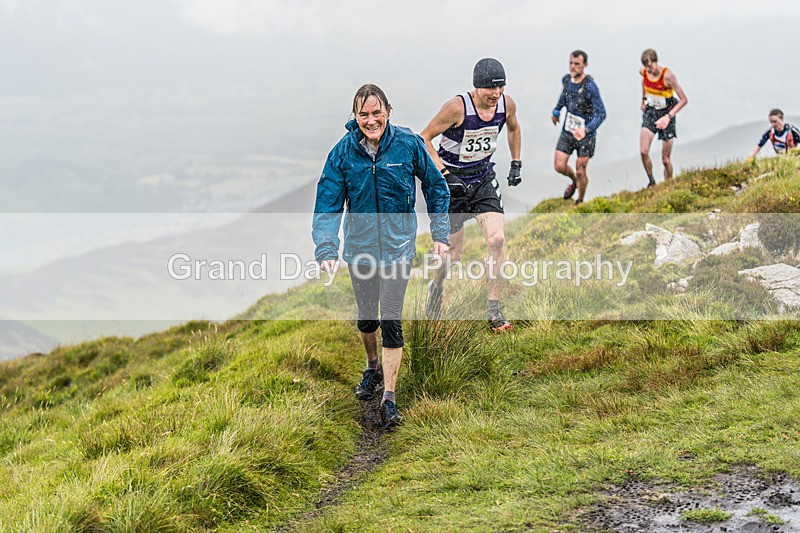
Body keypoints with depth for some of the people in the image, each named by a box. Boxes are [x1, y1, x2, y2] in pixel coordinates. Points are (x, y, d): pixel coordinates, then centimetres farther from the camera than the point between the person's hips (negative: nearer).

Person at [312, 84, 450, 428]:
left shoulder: (408, 144, -11)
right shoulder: (343, 152, -10)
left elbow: (435, 187, 3)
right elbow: (328, 205, -10)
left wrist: (440, 234, 1)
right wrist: (326, 250, -23)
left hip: (397, 247, -2)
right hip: (360, 248, 2)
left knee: (391, 321, -10)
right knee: (366, 318, 19)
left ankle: (389, 399, -4)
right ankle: (373, 367, 48)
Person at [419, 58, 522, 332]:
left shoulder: (507, 104, -10)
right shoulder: (457, 107, -26)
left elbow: (514, 129, 15)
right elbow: (423, 138, -17)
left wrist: (516, 164, 9)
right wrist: (446, 174, -24)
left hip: (483, 178, 4)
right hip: (452, 180, -4)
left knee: (497, 239, -15)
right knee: (454, 251, 5)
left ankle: (493, 309, -5)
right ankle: (436, 286, 39)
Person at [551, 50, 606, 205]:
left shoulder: (590, 86, -24)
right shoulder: (566, 79, -4)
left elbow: (601, 113, -26)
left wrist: (586, 130, -40)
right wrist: (556, 110, 31)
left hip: (586, 134, -5)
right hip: (567, 130, 5)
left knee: (580, 172, 4)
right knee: (560, 167, 2)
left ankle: (580, 201, 29)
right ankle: (574, 182, 36)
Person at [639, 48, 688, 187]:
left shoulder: (667, 75, -24)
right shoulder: (644, 72, -8)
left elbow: (684, 100, -23)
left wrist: (669, 116, -31)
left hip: (667, 113, -4)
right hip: (650, 112, 4)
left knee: (665, 159, 0)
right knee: (643, 151, -16)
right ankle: (651, 181, 6)